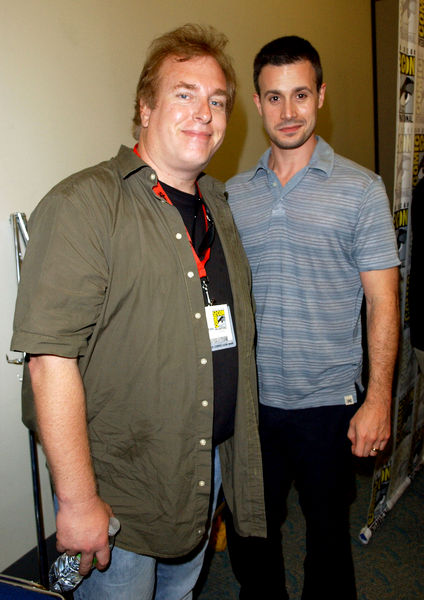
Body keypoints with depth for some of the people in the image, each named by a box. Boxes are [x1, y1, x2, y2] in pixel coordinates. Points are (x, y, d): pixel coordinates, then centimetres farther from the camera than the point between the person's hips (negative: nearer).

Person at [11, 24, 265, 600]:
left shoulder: (218, 207, 7)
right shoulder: (82, 206, -18)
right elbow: (52, 362, -23)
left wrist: (230, 461, 13)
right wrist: (78, 502, -21)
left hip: (209, 470, 7)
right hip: (117, 489, -7)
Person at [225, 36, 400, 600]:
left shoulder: (360, 189, -5)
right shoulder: (234, 194, 4)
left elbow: (382, 300, -5)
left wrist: (379, 399, -10)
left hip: (328, 402, -3)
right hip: (249, 399, 3)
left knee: (327, 531, 16)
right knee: (249, 530, 18)